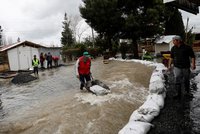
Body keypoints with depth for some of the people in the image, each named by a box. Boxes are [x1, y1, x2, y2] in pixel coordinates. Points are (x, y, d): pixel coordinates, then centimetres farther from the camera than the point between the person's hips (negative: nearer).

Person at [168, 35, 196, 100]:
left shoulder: (187, 47, -7)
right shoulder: (173, 48, 4)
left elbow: (192, 56, -3)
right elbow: (171, 57, 13)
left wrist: (193, 64, -12)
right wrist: (169, 65, 9)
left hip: (186, 67, -2)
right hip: (177, 67, 2)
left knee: (186, 81, 12)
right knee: (177, 81, -4)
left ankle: (187, 92, 33)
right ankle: (179, 94, 4)